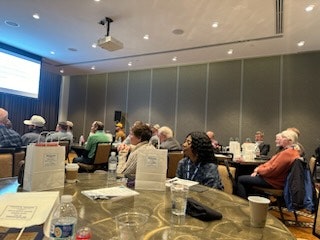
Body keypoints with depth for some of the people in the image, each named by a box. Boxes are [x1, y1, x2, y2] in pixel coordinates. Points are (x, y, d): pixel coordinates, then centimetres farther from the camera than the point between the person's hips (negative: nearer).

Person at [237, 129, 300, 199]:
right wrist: (258, 169, 1)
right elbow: (271, 163, 11)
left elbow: (272, 170, -24)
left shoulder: (287, 153, -24)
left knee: (241, 179, -9)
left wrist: (258, 170, -8)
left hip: (273, 181, -11)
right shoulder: (293, 151, 11)